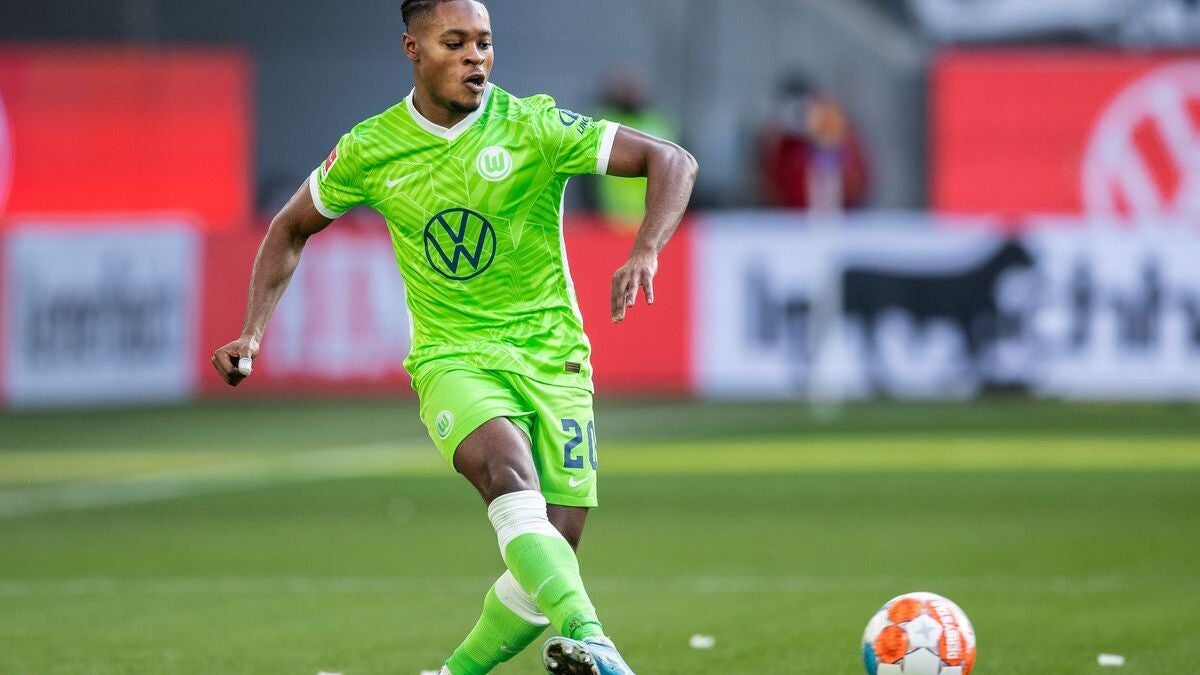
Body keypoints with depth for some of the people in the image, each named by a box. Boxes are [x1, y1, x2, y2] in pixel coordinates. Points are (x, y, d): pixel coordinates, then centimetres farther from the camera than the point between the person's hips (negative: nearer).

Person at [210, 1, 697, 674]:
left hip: (552, 359, 1)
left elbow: (674, 162, -11)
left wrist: (645, 253, -28)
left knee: (550, 562, -6)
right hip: (452, 359, -1)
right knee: (509, 469, -34)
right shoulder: (370, 151, 0)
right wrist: (253, 333, 6)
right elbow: (292, 228, 17)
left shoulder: (532, 127, -8)